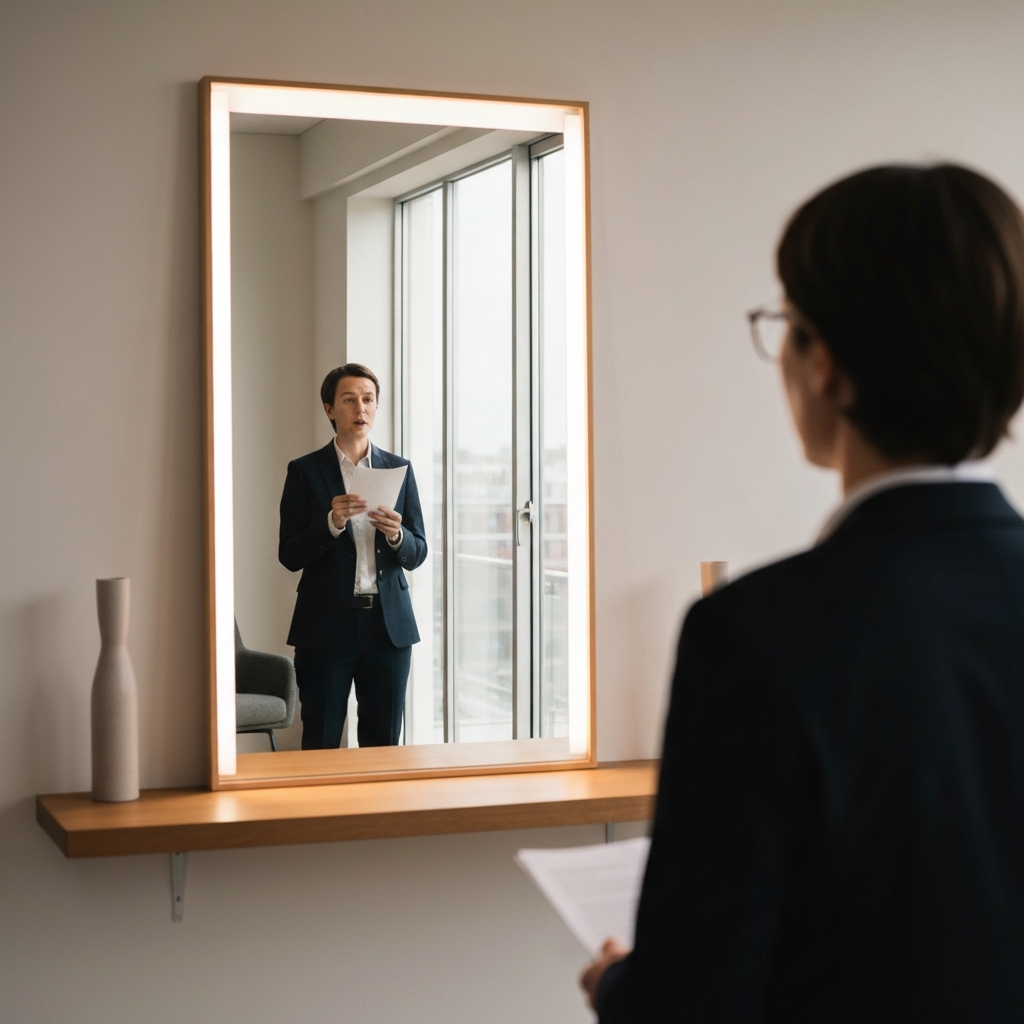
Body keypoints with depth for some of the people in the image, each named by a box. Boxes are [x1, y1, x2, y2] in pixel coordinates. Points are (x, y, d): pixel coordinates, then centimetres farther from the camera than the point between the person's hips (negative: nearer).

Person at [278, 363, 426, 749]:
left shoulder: (398, 469, 10)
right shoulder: (305, 471, 3)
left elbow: (417, 554, 9)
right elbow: (289, 555, -2)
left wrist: (396, 535, -12)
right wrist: (332, 523, -18)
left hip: (389, 624, 2)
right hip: (326, 626, -2)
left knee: (383, 745, 5)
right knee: (320, 746, 0)